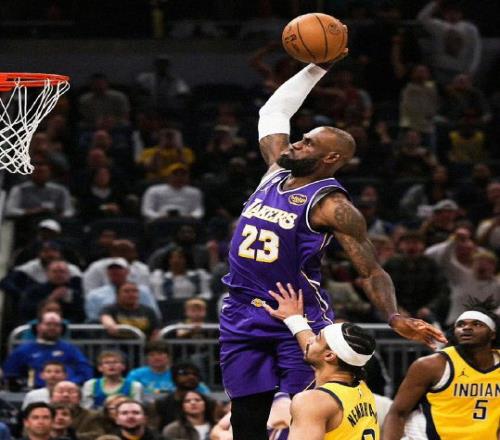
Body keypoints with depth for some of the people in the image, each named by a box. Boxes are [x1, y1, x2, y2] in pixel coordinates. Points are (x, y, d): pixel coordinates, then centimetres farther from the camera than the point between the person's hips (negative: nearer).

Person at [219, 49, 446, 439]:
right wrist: (316, 69, 17)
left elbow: (371, 271, -13)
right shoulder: (276, 174, 9)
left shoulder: (332, 206, -10)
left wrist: (394, 318, -30)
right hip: (243, 316, 6)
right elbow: (273, 112, 22)